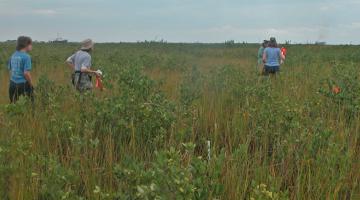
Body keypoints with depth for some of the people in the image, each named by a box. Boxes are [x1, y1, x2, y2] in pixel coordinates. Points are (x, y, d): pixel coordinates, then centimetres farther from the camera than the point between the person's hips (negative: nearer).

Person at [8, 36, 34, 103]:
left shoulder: (13, 55, 6)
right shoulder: (26, 56, -15)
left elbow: (10, 69, 12)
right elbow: (26, 73, -20)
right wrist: (31, 84, -8)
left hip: (13, 83, 7)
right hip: (23, 84, -7)